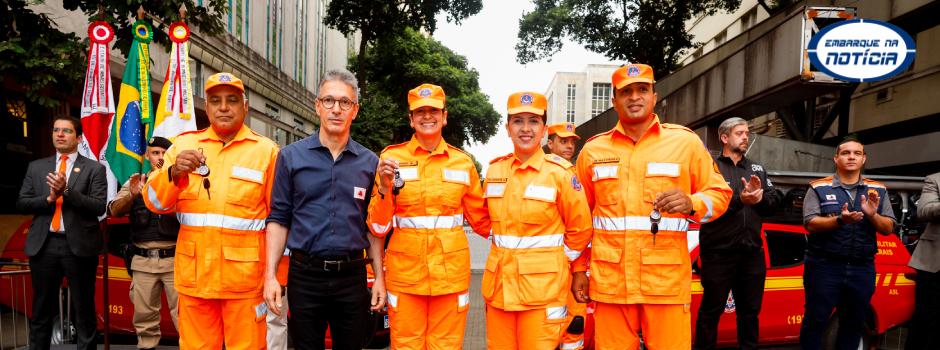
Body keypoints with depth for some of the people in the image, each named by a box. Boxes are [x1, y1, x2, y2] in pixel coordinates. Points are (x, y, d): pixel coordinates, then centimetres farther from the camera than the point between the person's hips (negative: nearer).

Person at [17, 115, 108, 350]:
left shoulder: (94, 169, 2)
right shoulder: (36, 167, 13)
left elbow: (99, 207, -8)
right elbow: (21, 204, 7)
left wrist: (67, 191, -18)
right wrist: (49, 198, -9)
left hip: (79, 245, -3)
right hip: (44, 245, 3)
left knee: (84, 311, 5)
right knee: (41, 311, 11)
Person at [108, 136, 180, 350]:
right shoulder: (135, 182, 14)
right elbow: (114, 211, 1)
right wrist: (132, 195, -18)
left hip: (174, 258, -2)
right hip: (143, 260, 2)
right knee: (144, 314, 7)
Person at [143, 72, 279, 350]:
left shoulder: (266, 151, 0)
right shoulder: (184, 145, 7)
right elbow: (155, 203, 2)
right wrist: (174, 173, -19)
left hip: (245, 276, -2)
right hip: (194, 274, 3)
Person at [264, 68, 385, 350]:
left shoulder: (369, 162, 5)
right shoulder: (291, 156, 2)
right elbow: (279, 219, 2)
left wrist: (379, 277, 4)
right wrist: (270, 275, -5)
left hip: (352, 276, 1)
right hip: (304, 275, -1)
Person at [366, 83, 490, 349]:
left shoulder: (462, 162, 5)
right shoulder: (392, 157, -1)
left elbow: (480, 219, 13)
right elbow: (377, 227, -1)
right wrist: (384, 187, -16)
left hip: (451, 270, 1)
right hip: (405, 270, -1)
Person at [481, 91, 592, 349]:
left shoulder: (560, 172, -8)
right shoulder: (494, 170, 6)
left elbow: (580, 229, 0)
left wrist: (552, 263, 5)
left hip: (543, 288, -4)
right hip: (498, 284, 5)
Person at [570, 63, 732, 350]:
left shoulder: (686, 142, 5)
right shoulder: (593, 150, 10)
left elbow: (720, 193, 7)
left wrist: (692, 204, -15)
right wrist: (578, 269, 11)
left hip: (667, 279, -1)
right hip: (609, 280, 2)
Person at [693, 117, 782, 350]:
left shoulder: (757, 169, 17)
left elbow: (775, 202, 7)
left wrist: (760, 196, -13)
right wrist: (739, 200, -30)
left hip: (752, 252, 6)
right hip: (718, 253, -6)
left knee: (750, 311, 15)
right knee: (711, 311, 2)